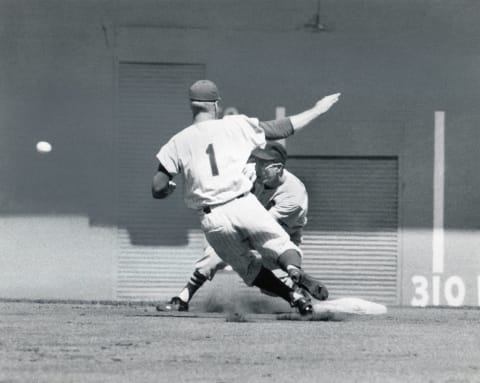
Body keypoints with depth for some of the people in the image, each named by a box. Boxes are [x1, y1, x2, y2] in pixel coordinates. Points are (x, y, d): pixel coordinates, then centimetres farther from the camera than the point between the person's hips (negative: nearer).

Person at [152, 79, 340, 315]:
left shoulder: (178, 143, 6)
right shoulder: (235, 125, 5)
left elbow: (158, 190, 1)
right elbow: (281, 129, 10)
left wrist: (171, 188, 25)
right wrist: (316, 110, 21)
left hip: (211, 220, 1)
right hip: (243, 206, -1)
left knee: (248, 268, 17)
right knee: (280, 244, 10)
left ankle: (292, 295, -6)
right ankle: (294, 269, -27)